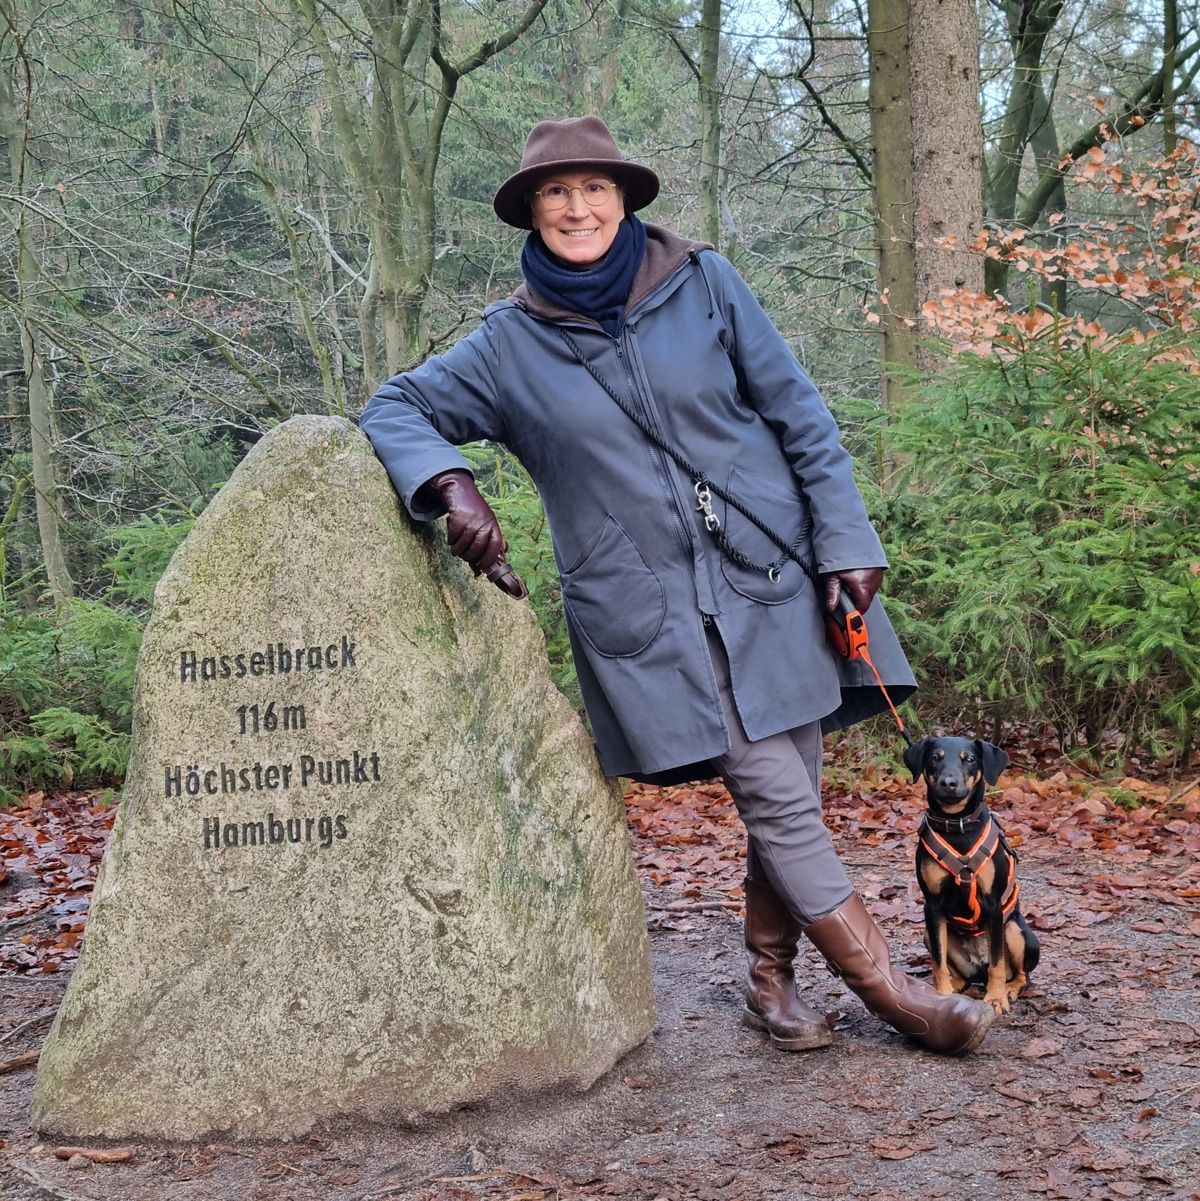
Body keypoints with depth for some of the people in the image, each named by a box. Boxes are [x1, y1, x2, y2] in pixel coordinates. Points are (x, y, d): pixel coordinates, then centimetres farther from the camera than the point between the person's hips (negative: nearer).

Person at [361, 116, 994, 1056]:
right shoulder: (511, 345, 3)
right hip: (648, 608, -2)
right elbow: (399, 407, 7)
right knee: (777, 800, -7)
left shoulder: (703, 283, 3)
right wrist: (453, 487, -14)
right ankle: (892, 993, 4)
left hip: (772, 573, 2)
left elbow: (797, 413, 5)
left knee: (793, 795, 6)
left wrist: (845, 539, -1)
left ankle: (771, 979, 25)